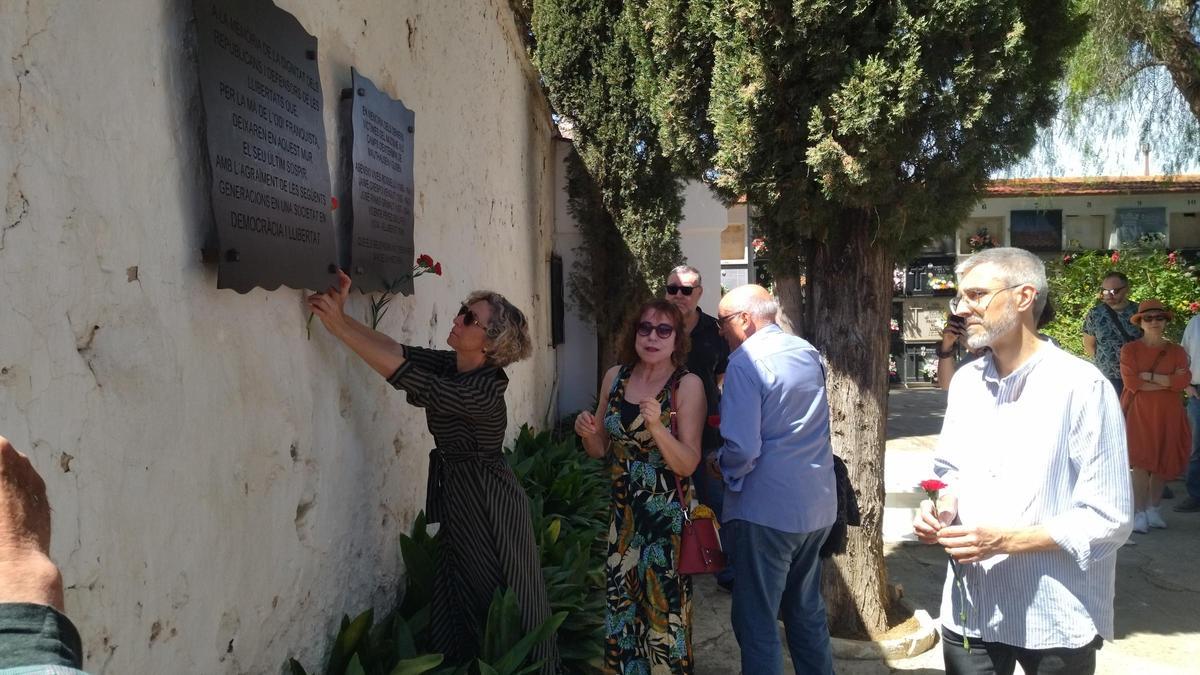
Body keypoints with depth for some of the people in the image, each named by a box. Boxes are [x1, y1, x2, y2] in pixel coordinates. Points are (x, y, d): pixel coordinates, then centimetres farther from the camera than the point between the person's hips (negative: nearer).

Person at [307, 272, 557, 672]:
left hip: (489, 507, -8)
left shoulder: (482, 392, -27)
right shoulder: (452, 365, -2)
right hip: (460, 501, 8)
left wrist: (340, 327, -35)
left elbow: (407, 377, -33)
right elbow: (399, 350, -11)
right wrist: (340, 316, -23)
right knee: (459, 604, 18)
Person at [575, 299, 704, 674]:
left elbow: (688, 464, -16)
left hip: (668, 515, -4)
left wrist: (656, 427, -31)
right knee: (620, 607, 14)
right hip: (624, 511, 4)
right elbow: (601, 449, 9)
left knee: (664, 611, 7)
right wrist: (588, 433, -12)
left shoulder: (688, 385, -12)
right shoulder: (614, 377, 1)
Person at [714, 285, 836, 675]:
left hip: (767, 510, -8)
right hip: (818, 505, 8)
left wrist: (724, 467, -2)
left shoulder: (745, 363, -15)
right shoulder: (809, 353, 9)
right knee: (807, 610, 22)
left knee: (757, 623, 3)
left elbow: (742, 449, -22)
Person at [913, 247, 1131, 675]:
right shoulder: (965, 382, 6)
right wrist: (942, 510, -5)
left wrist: (1005, 540, -24)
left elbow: (1108, 520, -15)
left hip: (1054, 621, -5)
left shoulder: (1082, 387, -15)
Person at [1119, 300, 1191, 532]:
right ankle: (1139, 514, -3)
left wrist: (1149, 376, -14)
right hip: (1139, 413, -3)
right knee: (1141, 463, -7)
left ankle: (1153, 509, 21)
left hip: (1167, 415, 3)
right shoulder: (1130, 349, -2)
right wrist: (1168, 381, -10)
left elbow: (1183, 381, -9)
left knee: (1163, 463, 8)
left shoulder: (1176, 351, 6)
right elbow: (1131, 382, -13)